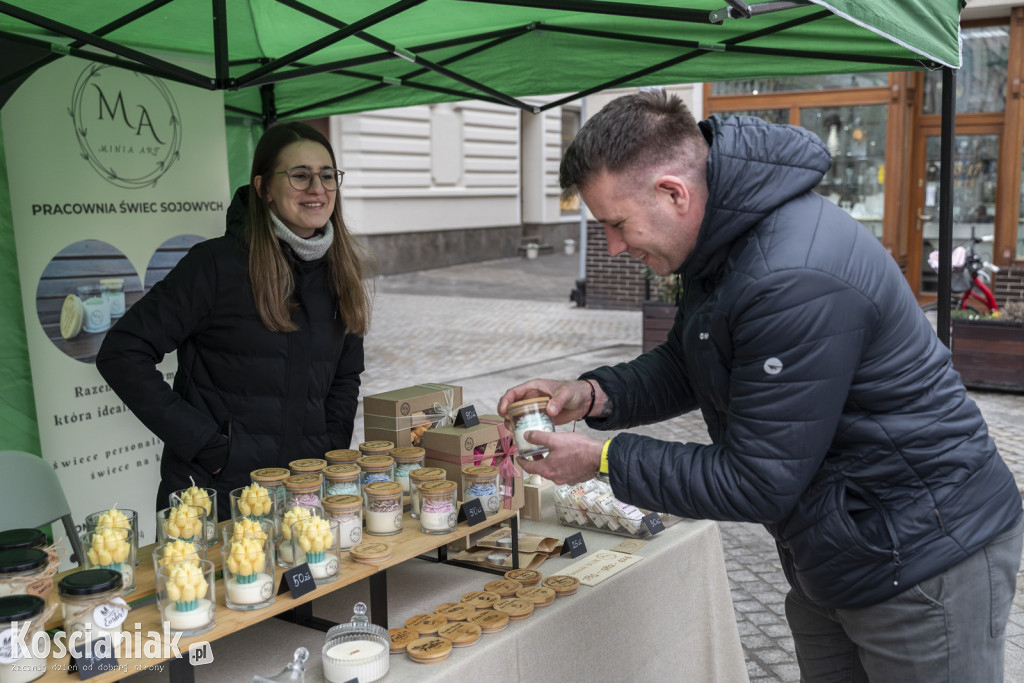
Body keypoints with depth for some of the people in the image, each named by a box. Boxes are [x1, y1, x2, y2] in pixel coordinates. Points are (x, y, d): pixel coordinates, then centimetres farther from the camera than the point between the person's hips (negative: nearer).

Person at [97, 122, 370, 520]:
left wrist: (330, 451, 2)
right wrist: (204, 442, -16)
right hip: (214, 492, -4)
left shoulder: (339, 271, 5)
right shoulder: (217, 263, -12)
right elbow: (121, 354, -14)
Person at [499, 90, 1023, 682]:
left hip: (926, 561, -9)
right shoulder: (720, 235, -1)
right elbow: (687, 365, 13)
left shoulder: (796, 282, -32)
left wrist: (604, 459, -18)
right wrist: (593, 395, -5)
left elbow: (756, 484, -26)